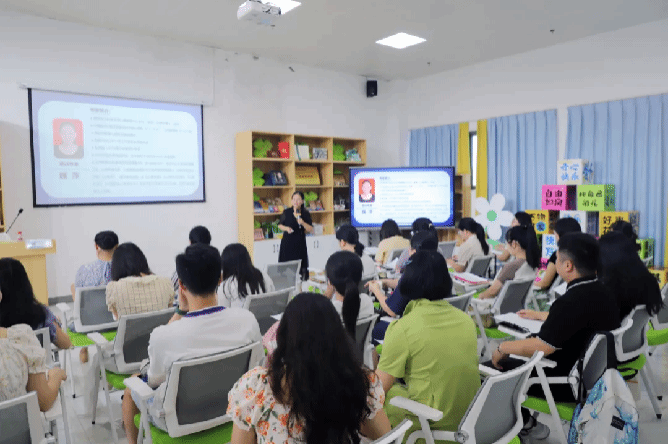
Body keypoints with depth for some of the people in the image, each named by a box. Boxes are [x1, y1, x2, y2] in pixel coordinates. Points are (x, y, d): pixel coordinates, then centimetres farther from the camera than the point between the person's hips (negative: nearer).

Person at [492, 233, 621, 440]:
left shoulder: (573, 300, -31)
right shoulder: (601, 291, -2)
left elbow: (539, 347, -28)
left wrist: (503, 348, -11)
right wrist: (539, 315, 30)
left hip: (572, 383, -9)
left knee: (499, 366, 6)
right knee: (520, 359, 23)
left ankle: (526, 424, 26)